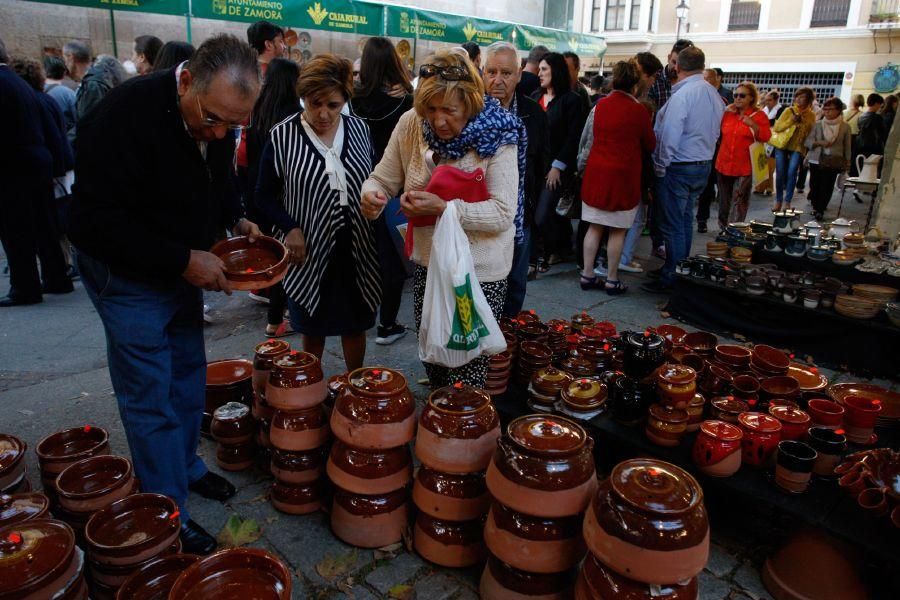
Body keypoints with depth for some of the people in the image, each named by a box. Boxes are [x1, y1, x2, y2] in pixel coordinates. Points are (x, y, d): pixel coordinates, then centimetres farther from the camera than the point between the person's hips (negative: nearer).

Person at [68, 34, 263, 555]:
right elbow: (96, 224, -28)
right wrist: (185, 260, -28)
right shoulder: (126, 116, -28)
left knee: (189, 376, 17)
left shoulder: (219, 117, -7)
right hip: (128, 277, -7)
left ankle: (187, 467, 38)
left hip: (185, 268, 7)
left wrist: (237, 219, -4)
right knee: (150, 397, 1)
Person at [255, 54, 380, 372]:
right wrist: (290, 228, -16)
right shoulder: (282, 136, -7)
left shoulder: (359, 129, 1)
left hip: (357, 250, 3)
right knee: (313, 331, 12)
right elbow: (265, 195, 0)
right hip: (310, 252, -2)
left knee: (355, 326, 15)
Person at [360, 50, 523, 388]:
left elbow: (503, 213, -21)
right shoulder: (411, 125, -5)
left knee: (467, 372, 0)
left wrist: (442, 207, -32)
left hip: (480, 270, -4)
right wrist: (371, 195, -22)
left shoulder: (497, 136, -16)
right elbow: (382, 178, 2)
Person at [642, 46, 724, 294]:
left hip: (678, 168, -8)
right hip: (703, 165, 9)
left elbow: (669, 136, -21)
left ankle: (670, 280, 3)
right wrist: (704, 155, 18)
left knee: (673, 225, -3)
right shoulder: (714, 94, 7)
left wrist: (660, 167, -10)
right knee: (685, 220, 18)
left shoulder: (682, 95, -19)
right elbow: (714, 131, 13)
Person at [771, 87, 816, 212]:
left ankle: (787, 201, -8)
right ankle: (778, 200, 12)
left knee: (791, 173, -14)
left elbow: (810, 133, 3)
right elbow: (777, 128, -4)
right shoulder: (789, 111, 2)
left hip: (798, 148, -1)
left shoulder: (811, 115, 4)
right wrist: (790, 121, -17)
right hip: (782, 146, 1)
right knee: (780, 173, -1)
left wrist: (802, 122, -10)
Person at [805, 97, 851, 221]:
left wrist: (847, 161, 5)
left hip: (834, 161, -1)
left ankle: (820, 211, 3)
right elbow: (808, 141, 0)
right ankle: (816, 206, 27)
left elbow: (847, 146, 6)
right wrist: (819, 142, -17)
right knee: (815, 185, 6)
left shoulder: (845, 127, 1)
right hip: (816, 160, 1)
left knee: (827, 187, -3)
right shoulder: (817, 124, 1)